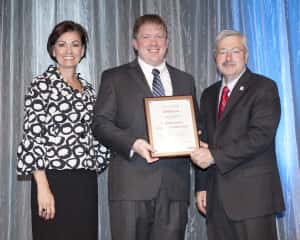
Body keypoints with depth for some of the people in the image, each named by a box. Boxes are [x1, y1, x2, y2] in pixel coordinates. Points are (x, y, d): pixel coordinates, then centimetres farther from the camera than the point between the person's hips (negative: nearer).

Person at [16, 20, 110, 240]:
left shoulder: (88, 89, 14)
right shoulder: (42, 84, -3)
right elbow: (32, 135, -9)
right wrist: (42, 187, -15)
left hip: (86, 183, 5)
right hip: (54, 181, -5)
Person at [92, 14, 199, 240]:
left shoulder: (185, 80, 19)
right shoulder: (115, 77, 8)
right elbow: (101, 123, 0)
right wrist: (132, 143, -16)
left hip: (174, 185, 3)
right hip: (131, 185, -3)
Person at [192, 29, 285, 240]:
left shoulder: (263, 88, -2)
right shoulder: (209, 95, 17)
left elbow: (261, 135, -15)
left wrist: (215, 156, -17)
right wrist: (202, 186, 12)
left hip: (253, 194, -5)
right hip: (217, 196, 5)